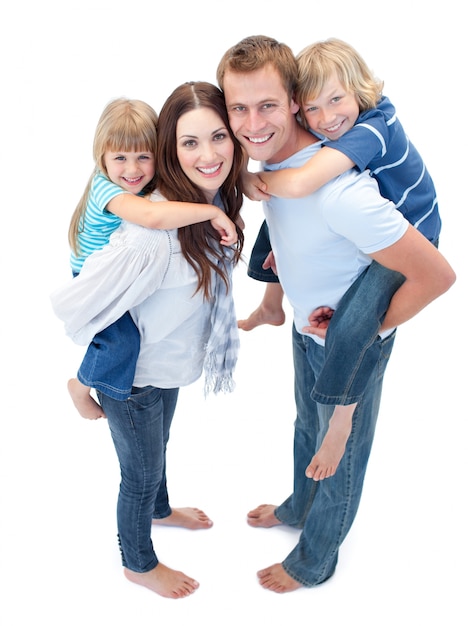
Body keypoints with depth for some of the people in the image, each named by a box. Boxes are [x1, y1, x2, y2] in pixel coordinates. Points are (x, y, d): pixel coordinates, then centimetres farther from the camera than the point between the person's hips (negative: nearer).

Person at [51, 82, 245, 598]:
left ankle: (161, 510, 64)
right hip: (131, 376, -7)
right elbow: (73, 303, -33)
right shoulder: (155, 230, -40)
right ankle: (138, 563, 47)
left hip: (170, 363, 7)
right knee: (141, 473, 18)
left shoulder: (217, 200, -13)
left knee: (158, 445, 33)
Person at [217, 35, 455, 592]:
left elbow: (436, 275, -34)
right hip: (308, 325, 8)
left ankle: (314, 560, 42)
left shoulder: (338, 191, -40)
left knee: (341, 455, 17)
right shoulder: (271, 153, -13)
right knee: (308, 428, 31)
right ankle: (299, 506, 59)